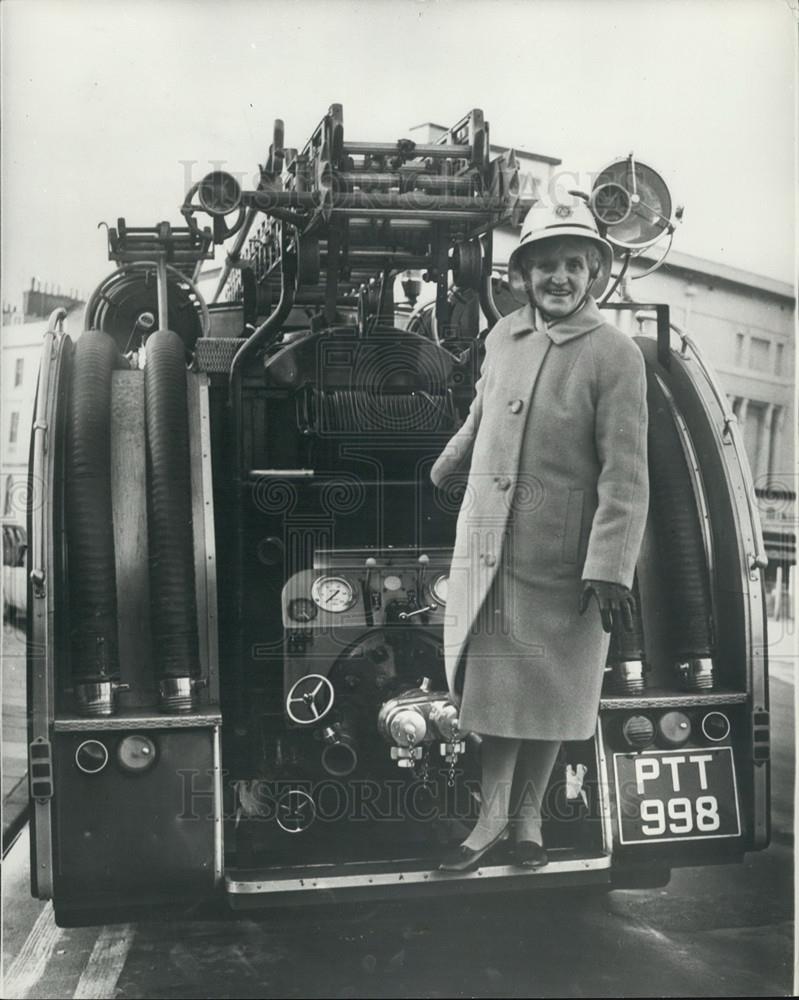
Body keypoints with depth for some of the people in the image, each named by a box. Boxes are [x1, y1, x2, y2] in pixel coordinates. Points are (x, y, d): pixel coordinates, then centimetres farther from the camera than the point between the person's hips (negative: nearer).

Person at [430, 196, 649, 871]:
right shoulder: (503, 336, 5)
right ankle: (492, 817, 28)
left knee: (549, 689, 12)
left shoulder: (615, 356, -10)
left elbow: (625, 474, -14)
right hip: (486, 542, 4)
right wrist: (446, 470, 37)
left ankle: (528, 815, 33)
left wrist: (609, 569, -19)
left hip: (564, 556, -4)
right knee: (491, 680, 10)